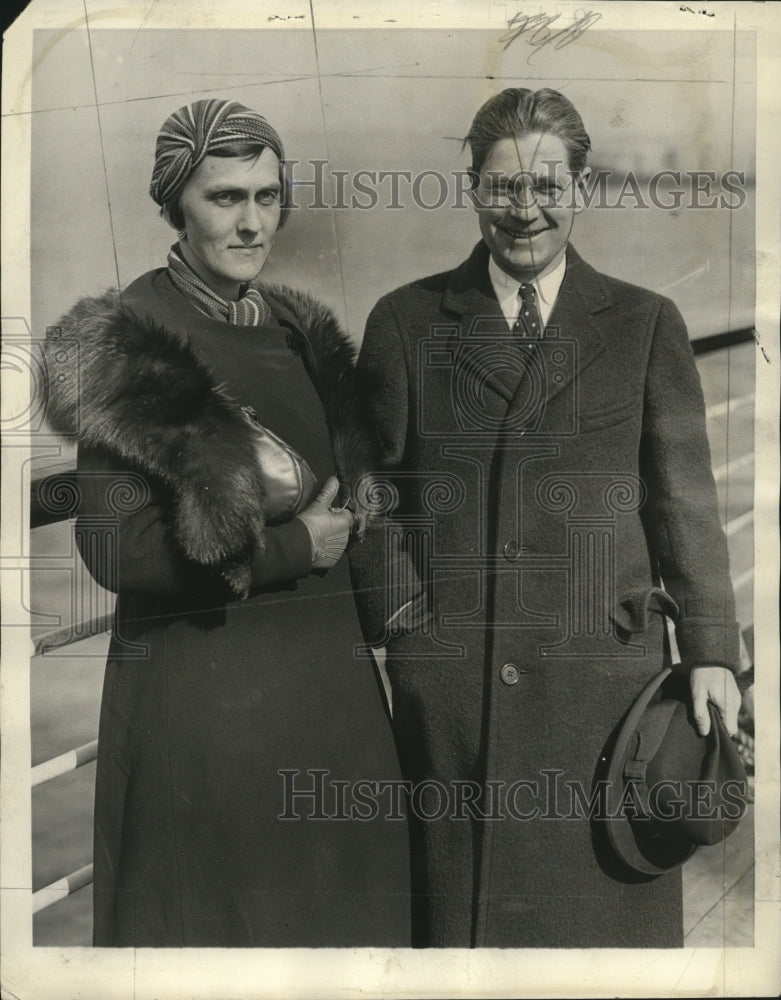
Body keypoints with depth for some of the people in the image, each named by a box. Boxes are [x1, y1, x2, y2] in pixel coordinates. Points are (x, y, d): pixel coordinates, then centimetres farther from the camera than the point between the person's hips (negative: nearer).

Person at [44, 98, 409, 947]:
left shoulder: (302, 332, 9)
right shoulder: (130, 342, -11)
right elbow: (112, 549, -17)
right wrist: (291, 545, -13)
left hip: (323, 676, 6)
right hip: (201, 690, -6)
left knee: (334, 905, 18)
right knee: (212, 915, 10)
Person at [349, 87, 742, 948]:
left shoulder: (646, 325, 7)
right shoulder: (405, 322, 7)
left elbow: (685, 499, 5)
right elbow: (376, 491, 6)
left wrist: (710, 654, -1)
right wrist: (393, 625, -4)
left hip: (602, 677, 0)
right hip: (448, 685, 0)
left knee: (600, 905, 9)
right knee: (456, 902, 10)